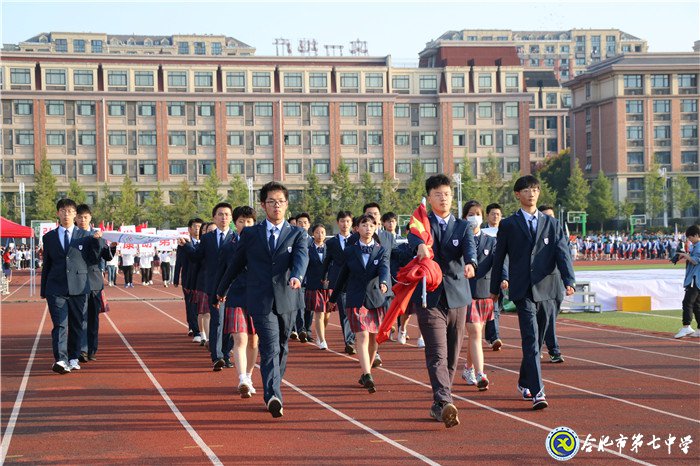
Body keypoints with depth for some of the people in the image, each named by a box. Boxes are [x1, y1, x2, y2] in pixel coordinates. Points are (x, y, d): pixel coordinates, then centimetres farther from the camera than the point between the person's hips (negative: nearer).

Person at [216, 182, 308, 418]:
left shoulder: (297, 234, 7)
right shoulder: (250, 234, 8)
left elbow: (301, 257, -13)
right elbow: (236, 263, 18)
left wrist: (297, 276, -34)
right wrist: (222, 290, 27)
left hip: (287, 300, 2)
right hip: (261, 301, -2)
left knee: (281, 348, 12)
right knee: (270, 349, -15)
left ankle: (272, 392, 29)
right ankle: (274, 397, -26)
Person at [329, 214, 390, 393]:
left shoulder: (381, 251, 4)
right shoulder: (350, 251, 6)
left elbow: (384, 269, -14)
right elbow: (343, 275, 15)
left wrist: (384, 283, -36)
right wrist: (334, 298, 22)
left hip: (376, 300, 2)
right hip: (356, 301, -2)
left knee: (373, 340, 8)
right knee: (362, 337, -15)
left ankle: (365, 374, 25)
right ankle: (368, 377, -26)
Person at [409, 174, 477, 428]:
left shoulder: (462, 226, 10)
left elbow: (470, 247, -11)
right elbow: (414, 236, -21)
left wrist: (470, 263, -35)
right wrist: (421, 244, -46)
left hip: (457, 297, 3)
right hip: (430, 298, -3)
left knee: (452, 356, 9)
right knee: (437, 354, -14)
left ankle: (438, 404, 22)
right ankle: (444, 403, -26)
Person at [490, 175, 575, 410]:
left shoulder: (552, 224, 11)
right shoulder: (508, 225, 6)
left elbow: (562, 253, 1)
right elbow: (499, 258, 10)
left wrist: (569, 281, -14)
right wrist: (495, 288, 12)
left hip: (546, 289, 3)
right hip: (522, 291, -3)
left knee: (537, 339, 12)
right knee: (531, 340, -14)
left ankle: (524, 382, 32)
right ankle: (537, 391, -19)